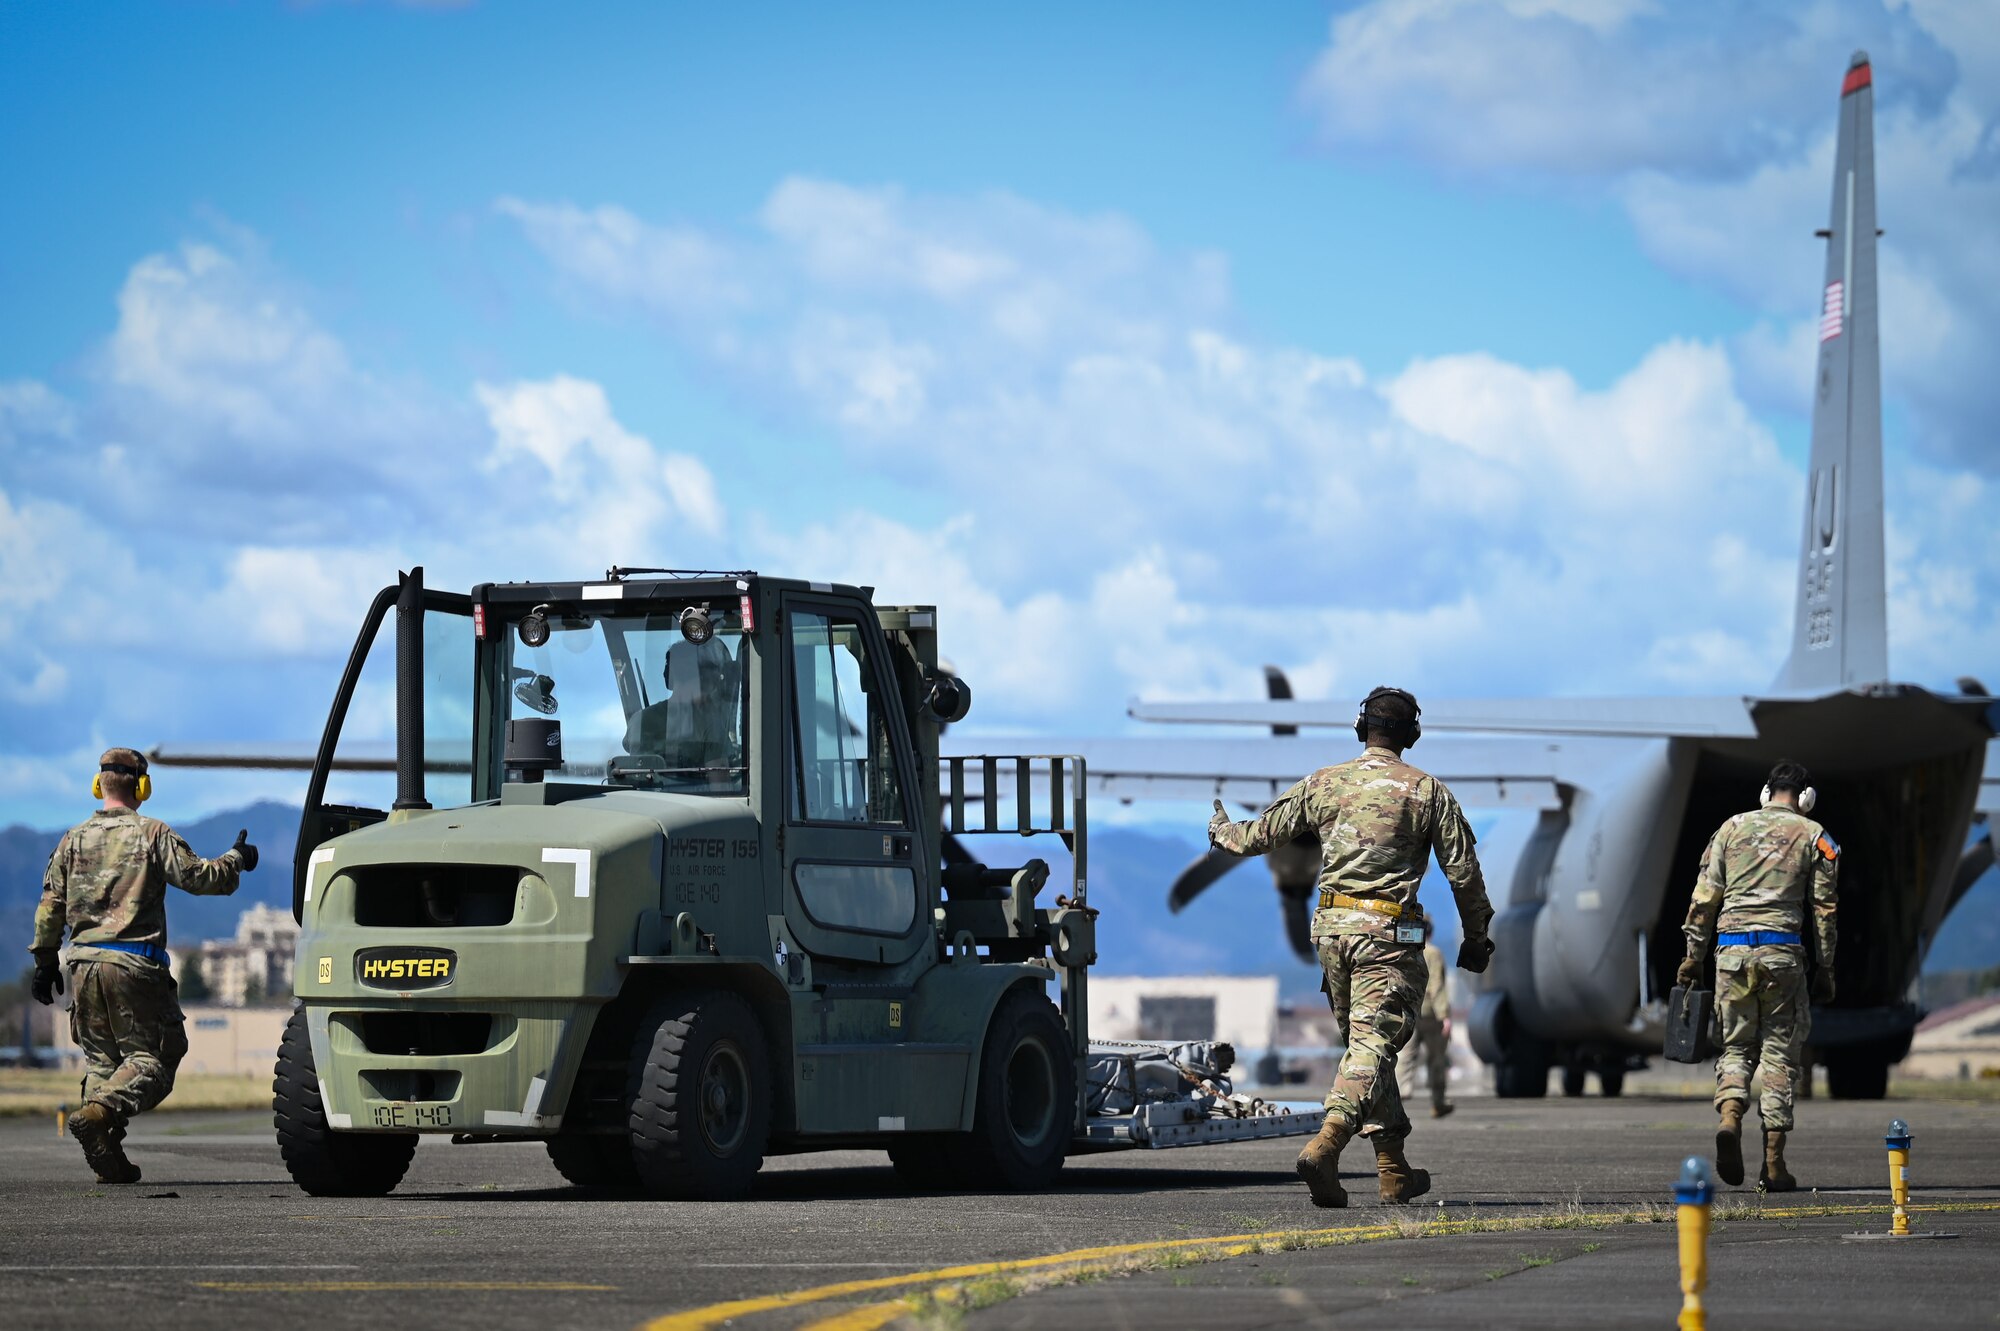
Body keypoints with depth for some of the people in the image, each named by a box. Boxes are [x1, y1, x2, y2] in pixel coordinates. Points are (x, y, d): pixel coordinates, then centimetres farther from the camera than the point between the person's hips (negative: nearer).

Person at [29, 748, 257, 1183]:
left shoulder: (74, 839, 10)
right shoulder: (153, 834, -3)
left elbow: (51, 904, 11)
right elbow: (197, 877, -6)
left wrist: (45, 960, 20)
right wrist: (236, 859, 13)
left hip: (85, 963, 5)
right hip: (134, 965, -5)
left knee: (101, 1060, 13)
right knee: (151, 1058, -2)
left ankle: (108, 1158, 2)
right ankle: (100, 1112, -27)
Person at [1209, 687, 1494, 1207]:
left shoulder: (1324, 783, 7)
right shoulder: (1427, 791, -1)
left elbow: (1262, 833, 18)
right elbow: (1463, 871, 0)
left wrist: (1223, 832, 40)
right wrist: (1476, 938, 13)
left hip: (1331, 929, 4)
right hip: (1388, 933, -4)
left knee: (1367, 1041, 14)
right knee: (1373, 1043, -9)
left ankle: (1394, 1169, 16)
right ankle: (1325, 1145, -29)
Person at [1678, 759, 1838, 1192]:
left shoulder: (1733, 828, 13)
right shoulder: (1814, 836, 8)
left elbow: (1704, 899, 9)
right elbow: (1823, 909, 3)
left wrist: (1694, 957, 13)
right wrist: (1825, 969, 6)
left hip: (1732, 950, 2)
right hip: (1783, 951, -2)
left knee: (1736, 1046, 12)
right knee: (1779, 1053, 4)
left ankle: (1730, 1117, -17)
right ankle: (1773, 1164, 0)